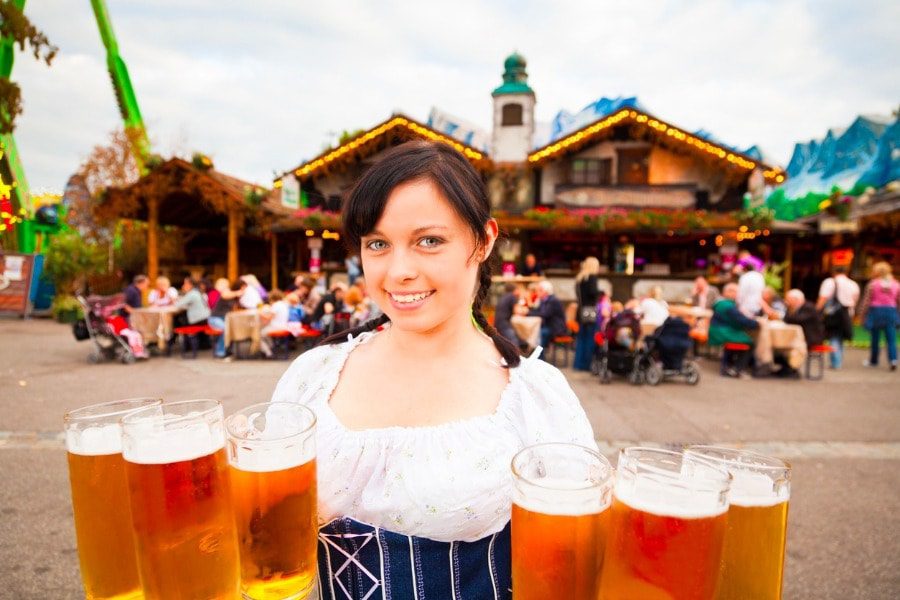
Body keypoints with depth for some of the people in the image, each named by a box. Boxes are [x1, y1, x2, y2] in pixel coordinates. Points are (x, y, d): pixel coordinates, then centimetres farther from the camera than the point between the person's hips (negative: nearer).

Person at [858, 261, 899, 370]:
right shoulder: (896, 284, 6)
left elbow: (866, 301, -4)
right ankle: (893, 359, -14)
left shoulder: (872, 284, -4)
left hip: (876, 311, -2)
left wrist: (862, 314, 2)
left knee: (875, 338, 8)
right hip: (891, 311, 2)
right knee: (891, 339, 2)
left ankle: (873, 361, 18)